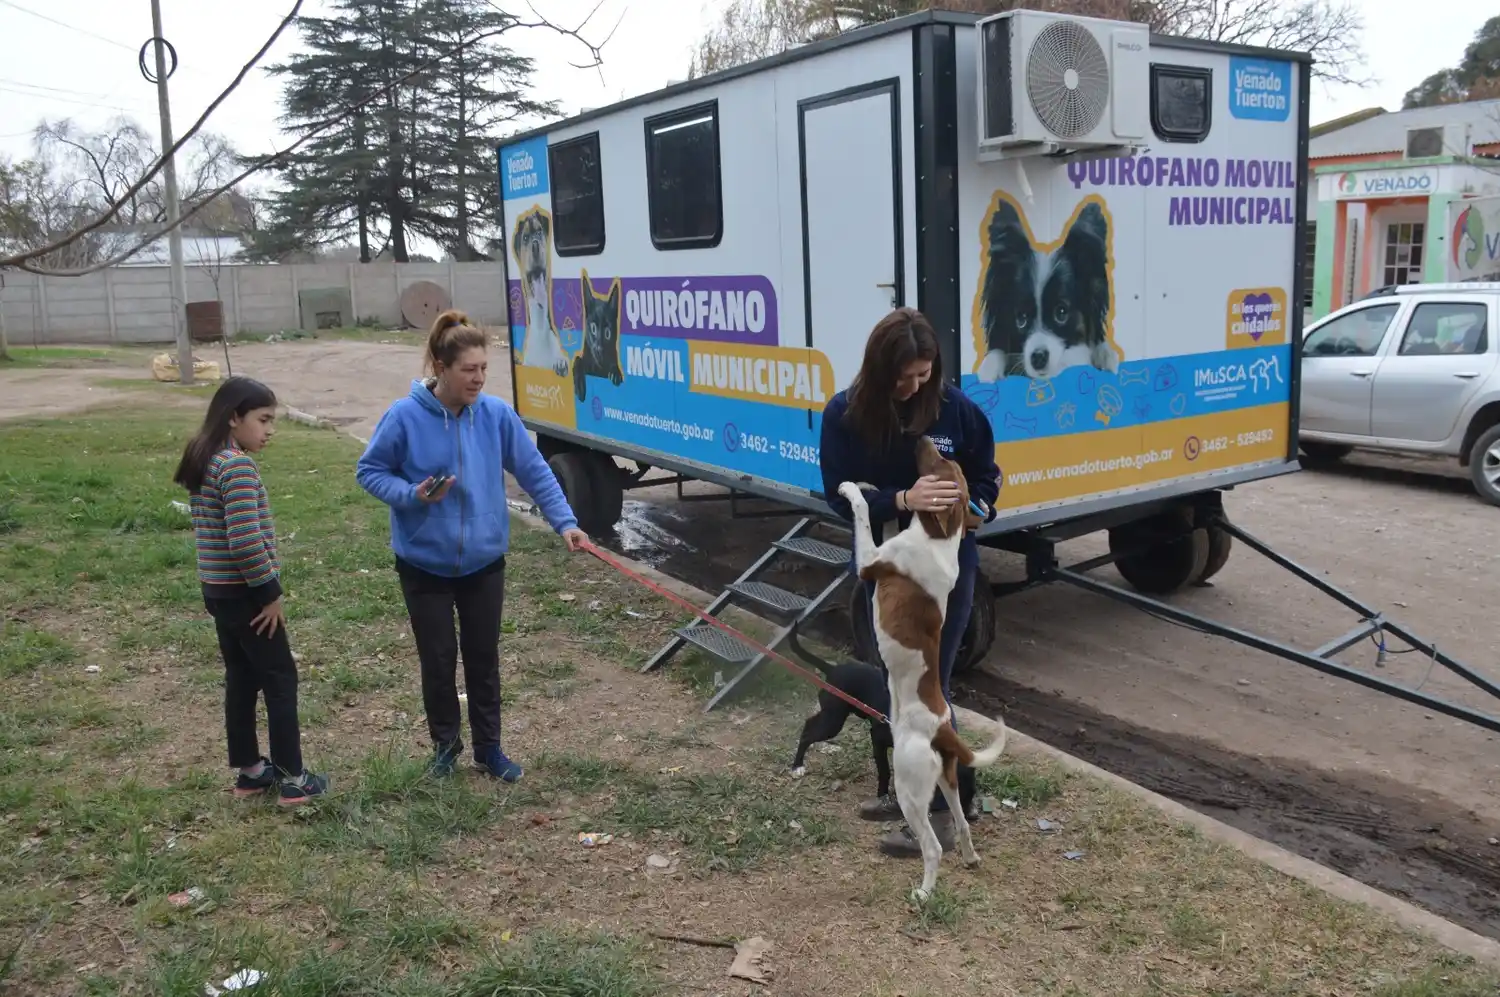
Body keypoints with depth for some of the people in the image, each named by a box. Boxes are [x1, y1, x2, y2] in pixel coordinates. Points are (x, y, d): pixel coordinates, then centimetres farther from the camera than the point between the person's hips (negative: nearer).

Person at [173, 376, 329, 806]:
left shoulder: (203, 460, 9)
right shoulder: (238, 465, -21)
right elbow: (245, 539, -28)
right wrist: (270, 591, -17)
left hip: (219, 589, 9)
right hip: (243, 594, -9)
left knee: (241, 679, 17)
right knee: (280, 679, 2)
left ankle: (249, 770, 27)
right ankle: (292, 779, 10)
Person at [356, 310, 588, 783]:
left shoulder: (497, 413, -9)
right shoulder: (404, 417, -15)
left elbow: (535, 472, -3)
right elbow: (369, 472, -4)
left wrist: (565, 522, -11)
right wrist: (411, 495, -22)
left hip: (484, 562, 2)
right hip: (424, 565, -2)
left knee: (484, 657, 13)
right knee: (438, 659, 9)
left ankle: (489, 747, 29)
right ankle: (445, 745, 31)